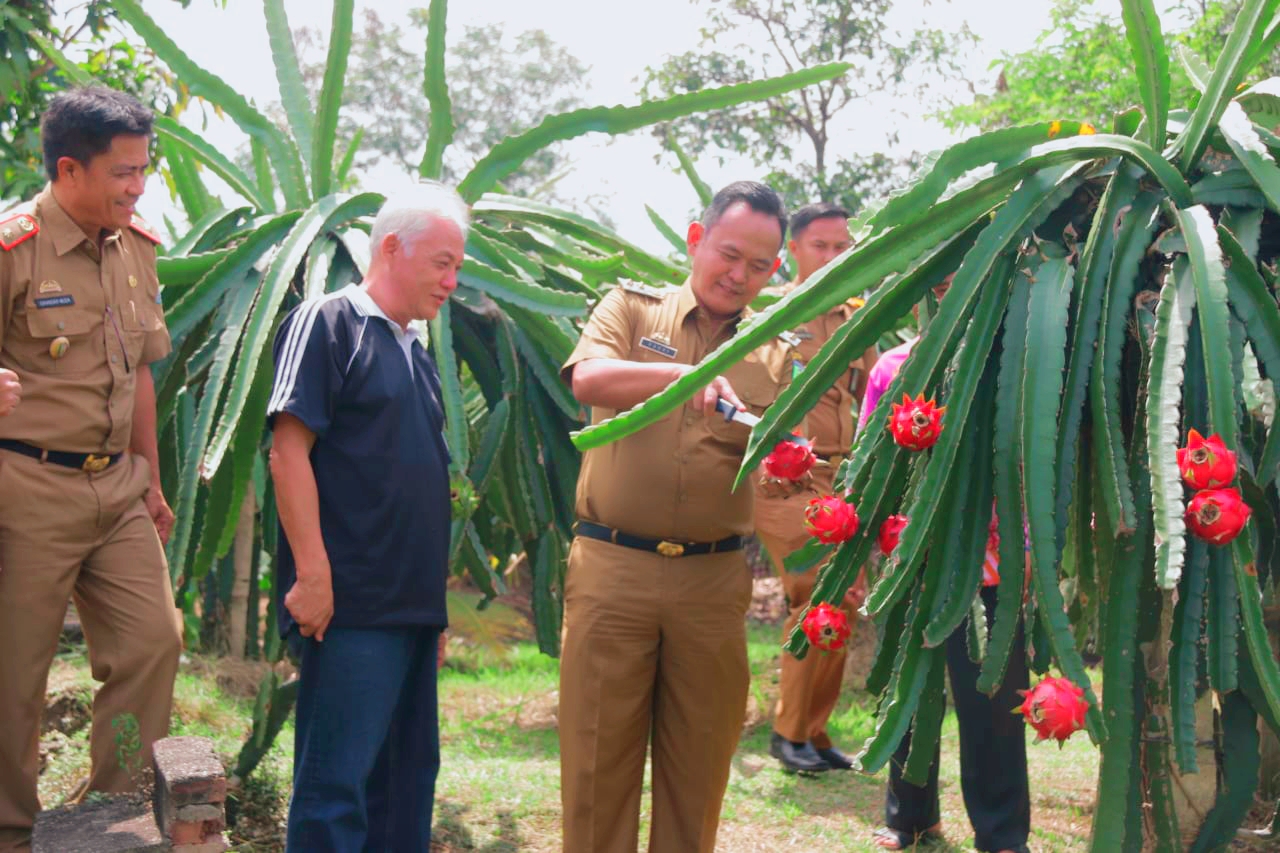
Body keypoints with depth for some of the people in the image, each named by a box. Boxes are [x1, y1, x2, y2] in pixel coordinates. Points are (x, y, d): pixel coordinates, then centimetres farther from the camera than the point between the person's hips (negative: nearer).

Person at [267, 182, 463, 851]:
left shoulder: (415, 353, 19)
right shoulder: (328, 323, -5)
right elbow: (289, 449, -13)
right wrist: (313, 573, -19)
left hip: (413, 605, 9)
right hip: (350, 606, -8)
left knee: (410, 776, 13)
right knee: (338, 785, -6)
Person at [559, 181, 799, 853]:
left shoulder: (774, 355, 11)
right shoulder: (631, 308, 5)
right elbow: (587, 378, -14)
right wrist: (682, 374, -28)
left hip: (714, 577, 2)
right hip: (612, 568, -2)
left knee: (699, 759, 8)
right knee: (599, 752, 3)